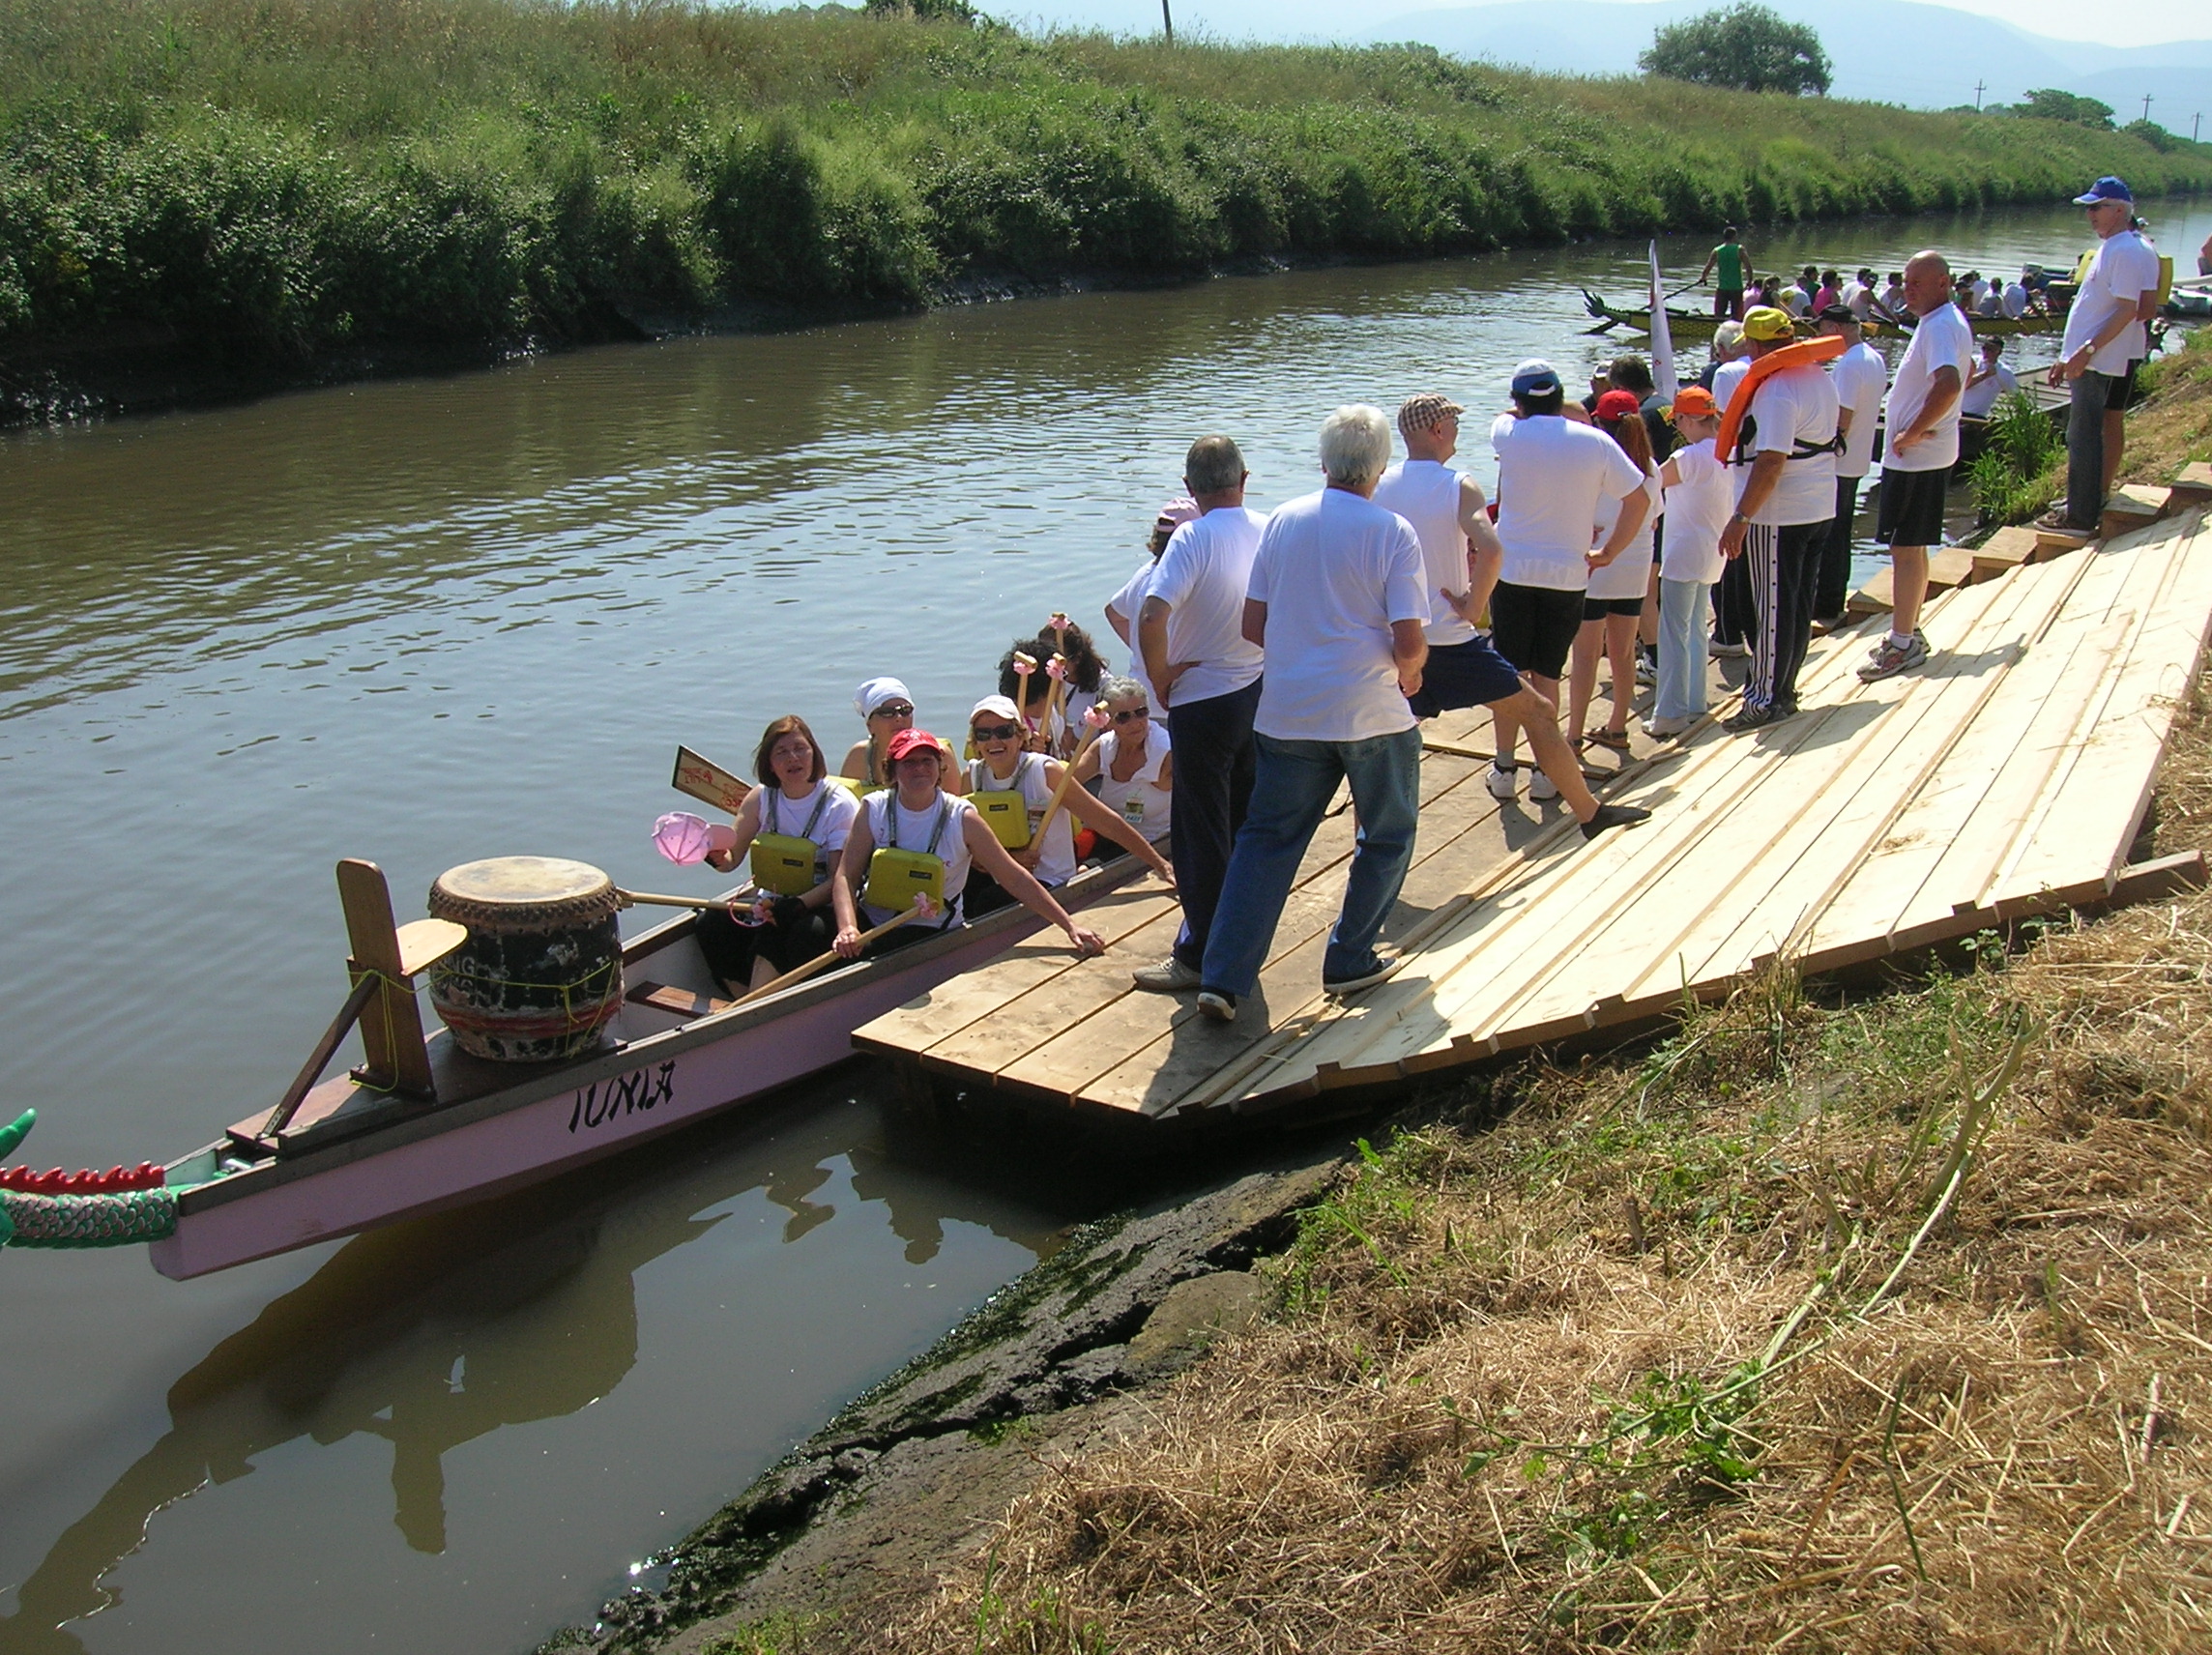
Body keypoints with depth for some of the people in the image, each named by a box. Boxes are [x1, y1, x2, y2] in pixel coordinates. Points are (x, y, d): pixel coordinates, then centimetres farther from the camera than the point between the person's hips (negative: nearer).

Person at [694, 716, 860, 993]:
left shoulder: (840, 803, -9)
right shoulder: (761, 798, 4)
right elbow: (732, 858, 3)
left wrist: (799, 904, -31)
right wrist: (716, 857, -21)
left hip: (822, 906, -5)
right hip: (770, 903, 5)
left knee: (808, 930, -37)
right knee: (710, 923, -19)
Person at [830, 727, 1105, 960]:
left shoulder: (961, 818, -6)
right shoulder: (874, 809, -1)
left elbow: (1015, 878, -4)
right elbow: (846, 876, -7)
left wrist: (1070, 926, -10)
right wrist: (847, 928, -28)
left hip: (933, 933, -3)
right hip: (872, 925, 3)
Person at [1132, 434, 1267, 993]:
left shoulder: (1193, 539, -18)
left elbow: (1151, 618, -30)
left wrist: (1160, 677, -14)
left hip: (1204, 701, -6)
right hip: (1262, 692, 6)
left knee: (1201, 832, 2)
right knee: (1246, 823, 18)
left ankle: (1201, 954, 8)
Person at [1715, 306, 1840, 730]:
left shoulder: (1777, 390, -21)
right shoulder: (1820, 379, 8)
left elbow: (1771, 462, -28)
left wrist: (1741, 518, -28)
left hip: (1780, 515, -9)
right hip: (1820, 508, 9)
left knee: (1773, 607, -3)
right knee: (1799, 603, 15)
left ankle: (1766, 699, 3)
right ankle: (1784, 690, 26)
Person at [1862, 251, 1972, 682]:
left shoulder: (1939, 326, -19)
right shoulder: (1947, 322, 14)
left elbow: (1948, 384, -35)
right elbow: (1967, 369, 31)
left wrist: (1914, 432, -25)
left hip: (1917, 456, -11)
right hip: (1925, 454, 11)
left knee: (1905, 548, -7)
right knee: (1912, 547, 17)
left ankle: (1903, 645, -3)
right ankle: (1907, 633, 26)